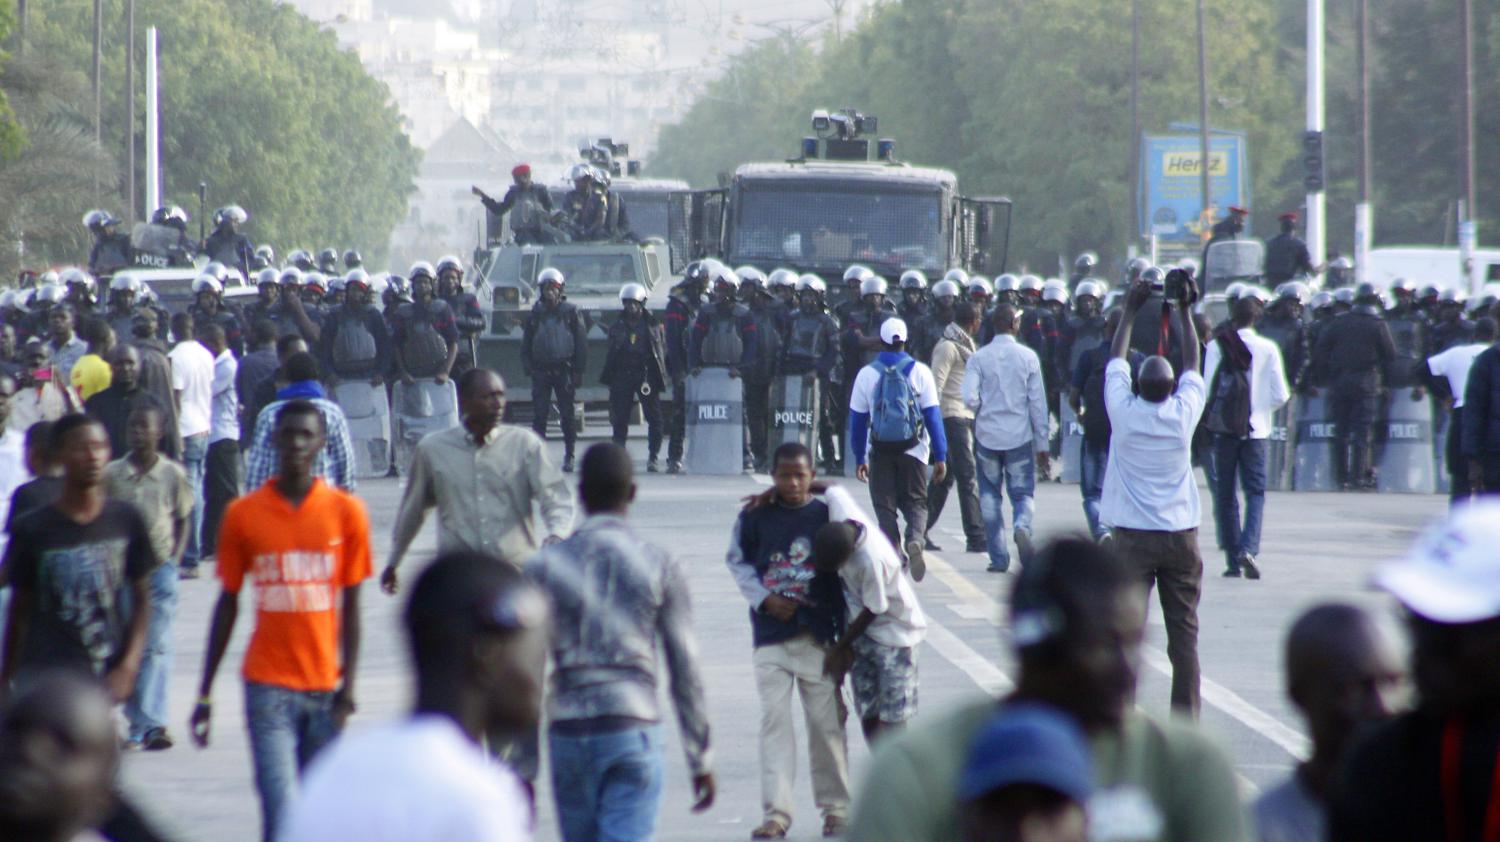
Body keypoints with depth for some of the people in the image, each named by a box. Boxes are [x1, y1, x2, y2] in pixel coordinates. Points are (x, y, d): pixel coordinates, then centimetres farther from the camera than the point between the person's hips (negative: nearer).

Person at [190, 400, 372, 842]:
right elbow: (228, 604, 8)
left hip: (325, 688, 1)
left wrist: (347, 683, -4)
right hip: (269, 686, -1)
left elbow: (351, 606, 5)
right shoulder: (243, 514, 2)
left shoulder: (346, 511, 2)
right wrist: (205, 692, 7)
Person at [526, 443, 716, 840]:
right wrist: (701, 759, 8)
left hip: (568, 732, 2)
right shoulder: (661, 567, 0)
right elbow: (685, 671, 0)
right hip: (634, 729, -1)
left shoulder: (545, 566, 1)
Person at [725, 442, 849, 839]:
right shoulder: (755, 517, 0)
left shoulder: (827, 516, 0)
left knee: (827, 722, 5)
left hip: (819, 637, 0)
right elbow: (737, 560, 11)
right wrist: (764, 599, -5)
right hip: (771, 638, 0)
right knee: (774, 721, -4)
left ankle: (835, 807, 19)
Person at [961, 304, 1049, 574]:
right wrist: (1042, 445, 5)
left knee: (990, 495, 12)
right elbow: (1038, 403, -1)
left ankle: (999, 558, 7)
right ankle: (1022, 525, -25)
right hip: (1020, 437, 0)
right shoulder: (1028, 357, -2)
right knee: (1022, 493, 8)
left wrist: (984, 410, 10)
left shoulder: (979, 358, -4)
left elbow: (969, 398, -14)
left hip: (987, 436, 0)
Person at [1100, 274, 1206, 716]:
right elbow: (1193, 364, 11)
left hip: (1133, 536, -1)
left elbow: (1116, 361, 9)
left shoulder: (1125, 412, -7)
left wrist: (1131, 310, 17)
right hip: (1180, 535, 1)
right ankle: (1186, 714, 1)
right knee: (1183, 630, 3)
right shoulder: (1184, 414, -5)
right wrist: (1184, 312, 17)